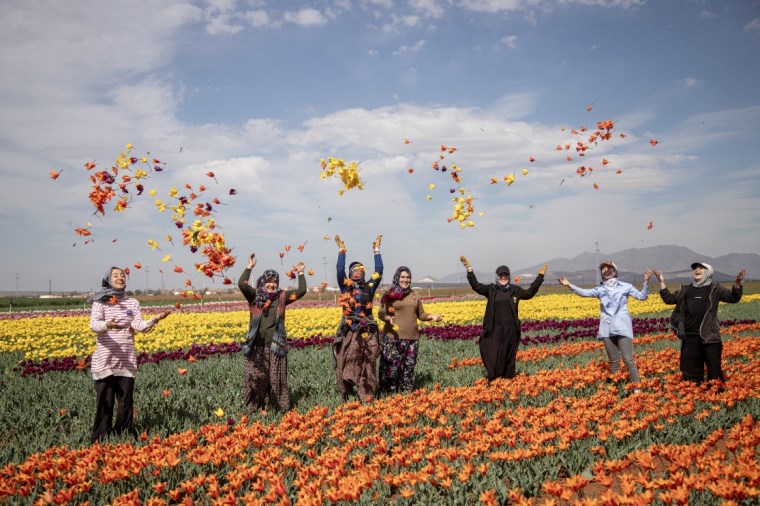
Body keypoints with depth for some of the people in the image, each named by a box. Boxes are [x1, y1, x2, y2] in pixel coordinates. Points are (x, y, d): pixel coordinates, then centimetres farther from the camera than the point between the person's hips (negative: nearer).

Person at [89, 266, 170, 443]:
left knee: (126, 402, 6)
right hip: (105, 361, -3)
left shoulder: (133, 302, 10)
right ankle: (100, 440, 12)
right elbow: (94, 325, -13)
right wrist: (107, 325, -35)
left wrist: (155, 320, -22)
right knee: (104, 402, 1)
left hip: (127, 361, 3)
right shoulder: (100, 301, 1)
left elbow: (139, 326, -2)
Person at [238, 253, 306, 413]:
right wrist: (249, 267, -17)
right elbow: (241, 284, -14)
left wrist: (300, 273, -5)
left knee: (277, 377, 8)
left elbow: (302, 291, -1)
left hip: (275, 346, 1)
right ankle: (253, 407, 18)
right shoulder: (254, 295, 2)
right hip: (256, 346, -1)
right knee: (255, 377, 5)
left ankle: (280, 406, 20)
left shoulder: (282, 296, 6)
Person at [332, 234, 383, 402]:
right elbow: (339, 269, -7)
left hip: (367, 331, 1)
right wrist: (342, 251, -7)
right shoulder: (345, 286, 5)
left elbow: (379, 270, 2)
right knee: (347, 362, 4)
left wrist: (376, 251, 2)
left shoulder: (369, 287, 7)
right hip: (349, 331, -1)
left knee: (367, 364, 4)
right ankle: (346, 393, 16)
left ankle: (367, 396, 10)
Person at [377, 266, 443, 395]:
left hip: (412, 337, 4)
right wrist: (388, 318, -26)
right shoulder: (389, 295, 0)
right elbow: (381, 313, -5)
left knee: (409, 368, 9)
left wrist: (432, 317, -1)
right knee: (392, 367, -6)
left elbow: (421, 315, 18)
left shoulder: (415, 295, 12)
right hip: (393, 337, -4)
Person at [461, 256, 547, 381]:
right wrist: (469, 269, -19)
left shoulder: (515, 289, 7)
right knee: (493, 354, -1)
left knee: (510, 354, 11)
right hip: (495, 328, -2)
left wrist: (540, 276, 4)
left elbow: (529, 293, 8)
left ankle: (509, 378, 24)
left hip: (510, 328, 2)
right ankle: (492, 380, 9)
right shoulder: (491, 289, 1)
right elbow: (476, 286, -9)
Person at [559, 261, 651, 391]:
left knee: (628, 360, -9)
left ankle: (637, 388, -3)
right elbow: (584, 292, -2)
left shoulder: (625, 286, 7)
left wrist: (646, 281, -13)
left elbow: (642, 296, 2)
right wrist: (569, 285, -16)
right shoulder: (599, 289, 12)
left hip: (622, 328, -3)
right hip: (607, 329, 3)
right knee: (613, 361, 8)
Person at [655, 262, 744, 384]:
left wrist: (737, 283, -18)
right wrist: (662, 282, 7)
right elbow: (669, 299, 17)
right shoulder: (685, 289, 14)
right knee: (691, 370, 10)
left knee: (714, 369, 1)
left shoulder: (715, 289, 5)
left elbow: (733, 298, -1)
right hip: (690, 336, 3)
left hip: (709, 336, -3)